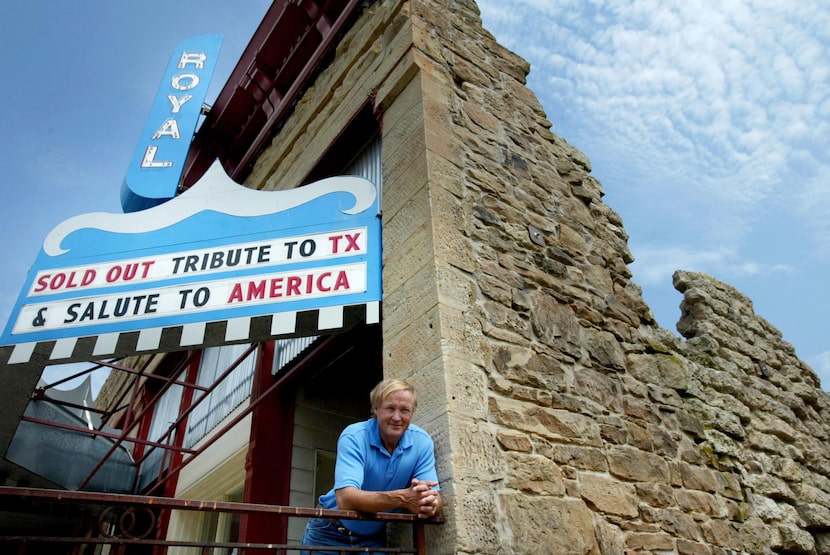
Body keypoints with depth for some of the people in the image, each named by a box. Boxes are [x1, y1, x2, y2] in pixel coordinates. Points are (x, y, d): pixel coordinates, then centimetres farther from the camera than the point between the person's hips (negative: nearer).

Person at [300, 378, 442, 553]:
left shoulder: (422, 442, -13)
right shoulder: (353, 437, -24)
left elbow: (435, 495, -19)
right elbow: (345, 499, -36)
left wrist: (430, 503, -44)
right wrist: (401, 498, -50)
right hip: (331, 534, -3)